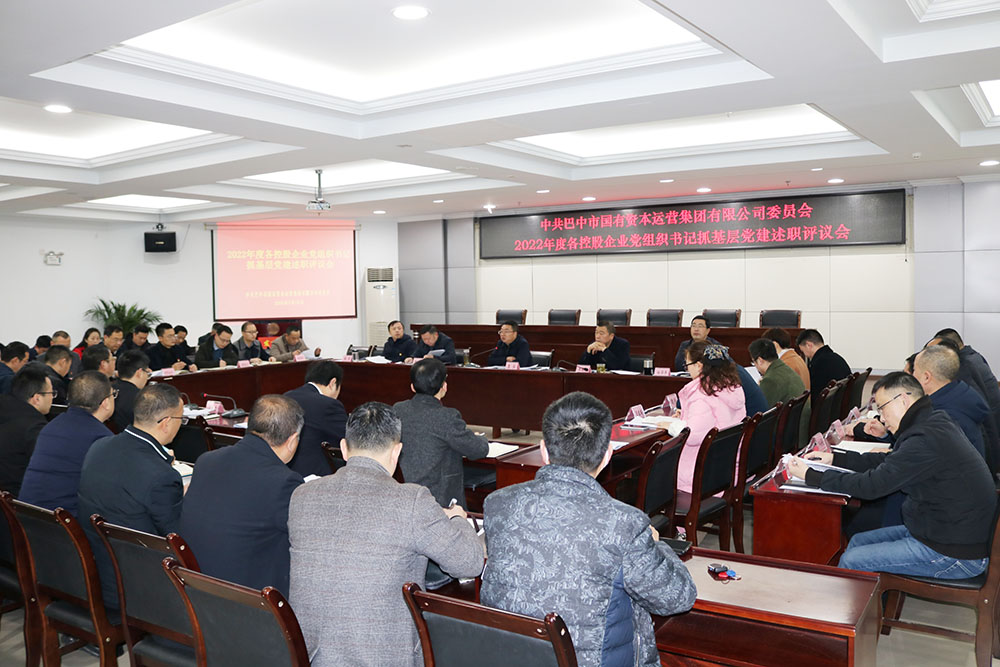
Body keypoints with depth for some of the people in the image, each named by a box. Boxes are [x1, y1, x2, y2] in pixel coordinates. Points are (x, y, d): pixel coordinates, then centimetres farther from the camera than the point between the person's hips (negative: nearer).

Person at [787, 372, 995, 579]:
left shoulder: (926, 440, -25)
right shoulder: (935, 424, 7)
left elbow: (872, 484, -23)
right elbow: (888, 461, 18)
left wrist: (810, 475, -14)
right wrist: (835, 458, 13)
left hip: (955, 554, -10)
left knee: (851, 562, -10)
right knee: (858, 541, 13)